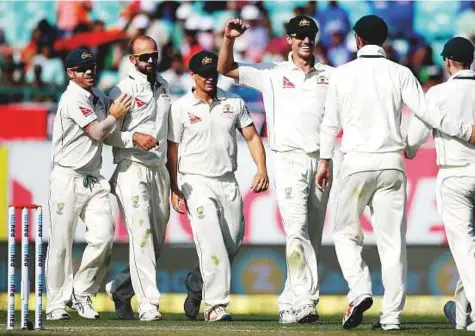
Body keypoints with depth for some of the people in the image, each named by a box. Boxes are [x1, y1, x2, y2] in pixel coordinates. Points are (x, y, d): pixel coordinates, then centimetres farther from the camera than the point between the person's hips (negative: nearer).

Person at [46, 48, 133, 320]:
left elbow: (109, 134, 7)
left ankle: (82, 293, 8)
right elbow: (97, 132, -15)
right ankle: (57, 302, 10)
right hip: (68, 178, -6)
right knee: (61, 243, -1)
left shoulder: (99, 98, 13)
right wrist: (115, 115, 1)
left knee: (104, 236, -7)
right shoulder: (73, 99, -12)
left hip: (94, 180, 6)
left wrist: (133, 139, -10)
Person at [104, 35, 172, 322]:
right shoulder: (124, 90, -7)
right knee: (141, 234, -16)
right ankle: (149, 305, -20)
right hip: (132, 168, -7)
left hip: (159, 169, 7)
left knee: (158, 240, 9)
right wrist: (135, 138, -22)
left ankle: (120, 289, 25)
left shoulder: (163, 86, 14)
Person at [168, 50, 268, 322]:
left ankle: (199, 282, 30)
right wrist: (174, 189, -6)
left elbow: (252, 136, 8)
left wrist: (262, 170, -7)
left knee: (233, 243, 5)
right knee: (212, 241, -16)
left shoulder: (234, 103, 8)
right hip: (197, 181, -4)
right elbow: (173, 150, 1)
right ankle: (216, 304, -18)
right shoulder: (181, 107, 0)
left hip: (228, 181, 4)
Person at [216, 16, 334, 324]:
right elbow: (225, 69, 7)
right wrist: (229, 39, -9)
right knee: (297, 229, -17)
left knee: (313, 235, 5)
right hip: (290, 160, -3)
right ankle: (305, 301, -23)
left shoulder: (330, 76, 14)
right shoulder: (273, 74, 9)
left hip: (321, 159, 3)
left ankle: (291, 303, 11)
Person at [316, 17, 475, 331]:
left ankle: (359, 291, -11)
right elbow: (426, 113, -5)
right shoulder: (400, 73, 0)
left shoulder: (343, 74, 1)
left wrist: (325, 161, 16)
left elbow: (330, 122, 5)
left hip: (355, 163, -1)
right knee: (392, 240, 3)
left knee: (346, 233, 12)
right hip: (392, 164, 1)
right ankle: (392, 314, 1)